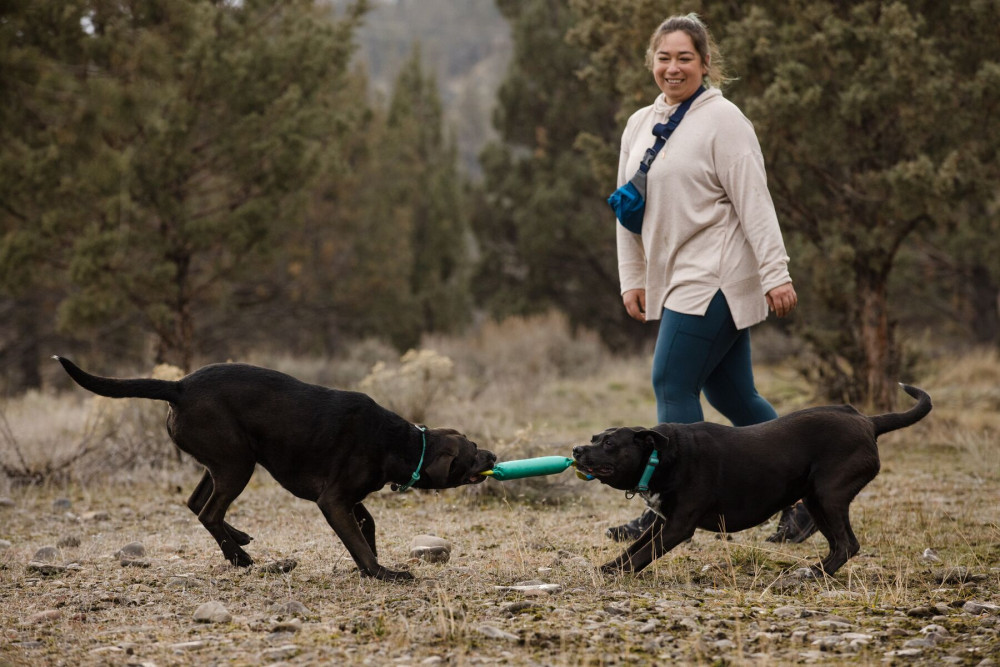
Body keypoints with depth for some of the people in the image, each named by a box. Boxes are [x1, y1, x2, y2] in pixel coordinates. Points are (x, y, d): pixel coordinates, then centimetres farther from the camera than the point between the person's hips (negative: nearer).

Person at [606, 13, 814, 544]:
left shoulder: (722, 120, -9)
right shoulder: (639, 125, 13)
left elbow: (754, 201, -14)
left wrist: (775, 274, -18)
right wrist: (631, 278, 13)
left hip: (714, 278, -8)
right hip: (677, 280, 8)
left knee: (673, 385, -9)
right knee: (732, 396, 10)